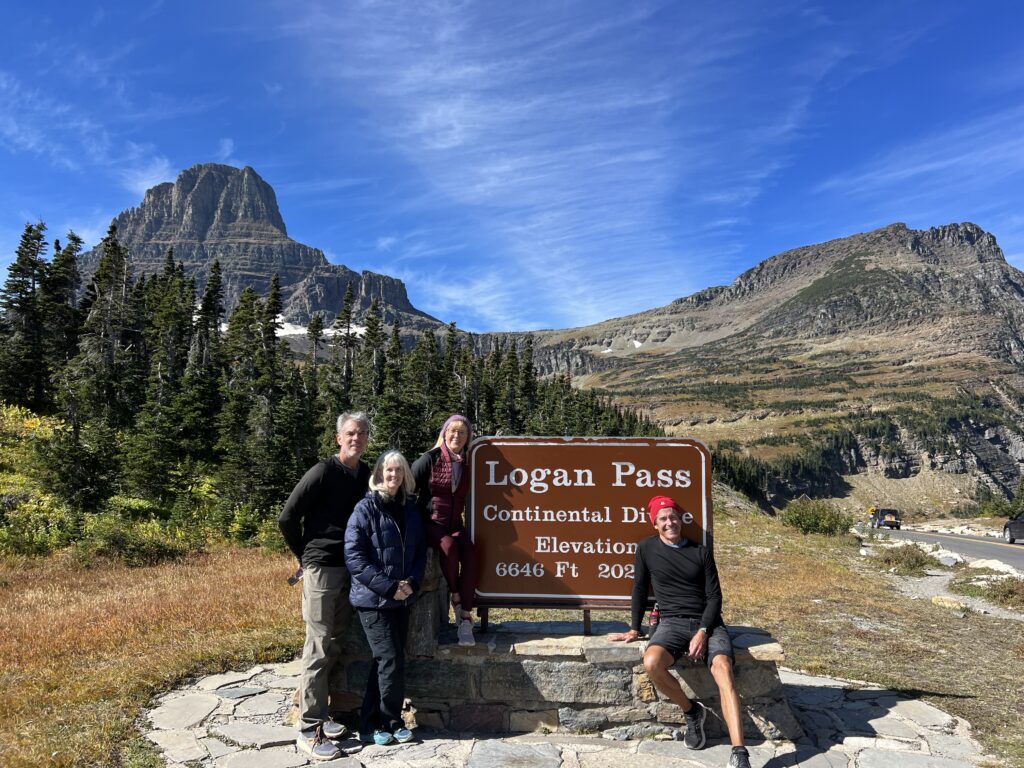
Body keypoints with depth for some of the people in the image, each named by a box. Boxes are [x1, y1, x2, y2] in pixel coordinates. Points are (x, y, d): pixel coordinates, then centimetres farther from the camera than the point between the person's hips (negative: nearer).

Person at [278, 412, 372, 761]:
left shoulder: (366, 475, 7)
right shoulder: (323, 472, -12)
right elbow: (287, 517, -10)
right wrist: (305, 556, -1)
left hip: (351, 570, 6)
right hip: (322, 568, -6)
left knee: (336, 644, 12)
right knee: (319, 647, -3)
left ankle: (320, 715, 25)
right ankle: (309, 730, 6)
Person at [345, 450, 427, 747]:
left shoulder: (410, 509, 7)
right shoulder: (365, 509, -10)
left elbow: (420, 550, 12)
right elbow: (354, 556, -15)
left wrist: (412, 582, -5)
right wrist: (388, 587, -18)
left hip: (402, 599, 6)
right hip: (373, 600, -6)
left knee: (385, 661, 12)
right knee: (391, 661, -6)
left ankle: (372, 724, 25)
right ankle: (391, 723, 14)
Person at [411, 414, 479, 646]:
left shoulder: (467, 464, 9)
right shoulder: (430, 459, -3)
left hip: (455, 524, 3)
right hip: (430, 523, -3)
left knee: (470, 553, -26)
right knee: (448, 545, -34)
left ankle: (466, 618, -23)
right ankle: (456, 597, -11)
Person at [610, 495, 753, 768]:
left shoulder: (701, 552, 6)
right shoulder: (647, 548, 6)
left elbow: (714, 597, 4)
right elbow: (640, 589, 13)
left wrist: (703, 632, -11)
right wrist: (634, 629, 12)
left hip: (708, 623, 0)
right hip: (672, 623, 0)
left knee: (722, 668, -30)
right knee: (652, 663, -31)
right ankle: (691, 711, -2)